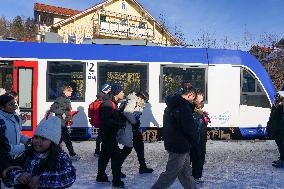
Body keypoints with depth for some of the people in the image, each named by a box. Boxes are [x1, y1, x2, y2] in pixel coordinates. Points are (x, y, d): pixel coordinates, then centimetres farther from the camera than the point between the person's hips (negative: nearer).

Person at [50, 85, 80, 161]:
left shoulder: (68, 99, 14)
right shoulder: (60, 99, -12)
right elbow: (52, 108, -16)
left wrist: (70, 118, 12)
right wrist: (61, 113, -18)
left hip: (64, 123, 9)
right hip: (61, 122, -9)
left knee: (60, 138, 14)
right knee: (67, 139, -5)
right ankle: (73, 155, 1)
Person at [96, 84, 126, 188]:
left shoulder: (114, 104, 14)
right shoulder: (108, 104, -18)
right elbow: (106, 120, -26)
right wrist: (119, 124, -25)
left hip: (110, 134, 10)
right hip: (108, 134, -10)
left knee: (105, 155, 18)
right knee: (116, 156, -8)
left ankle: (101, 176, 31)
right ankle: (116, 181, -2)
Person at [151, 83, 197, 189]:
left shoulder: (171, 105, 10)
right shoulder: (184, 107, -20)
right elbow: (190, 128, -18)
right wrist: (194, 142, 0)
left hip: (171, 143, 10)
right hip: (181, 146, -10)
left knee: (186, 171, 20)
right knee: (170, 174, 1)